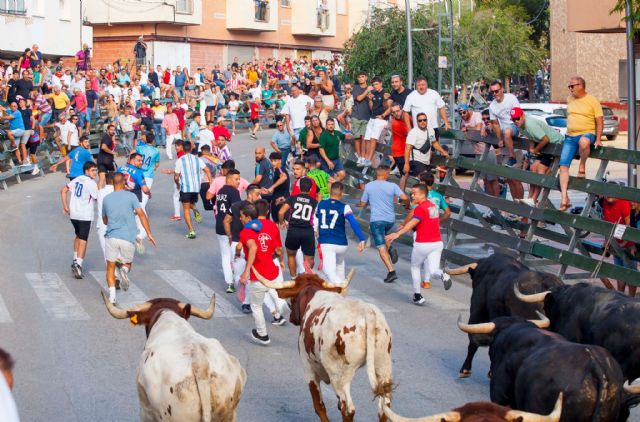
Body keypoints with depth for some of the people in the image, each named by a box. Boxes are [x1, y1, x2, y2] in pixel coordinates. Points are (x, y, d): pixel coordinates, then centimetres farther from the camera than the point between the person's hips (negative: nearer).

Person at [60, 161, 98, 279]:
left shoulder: (77, 179, 11)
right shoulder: (91, 183, -12)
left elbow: (63, 190, 13)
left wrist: (65, 206, 15)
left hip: (73, 214, 7)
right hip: (85, 216, -7)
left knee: (78, 236, 26)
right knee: (83, 240, -7)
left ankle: (75, 260, 29)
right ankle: (78, 264, -19)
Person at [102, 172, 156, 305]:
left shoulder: (106, 199, 10)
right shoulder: (130, 196, 0)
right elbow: (141, 215, -7)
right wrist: (149, 234, -4)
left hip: (111, 237, 1)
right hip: (128, 239, -1)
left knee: (110, 268, 10)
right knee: (127, 263, 18)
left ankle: (112, 296, -5)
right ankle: (124, 269, -17)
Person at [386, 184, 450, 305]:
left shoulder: (420, 208, -13)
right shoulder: (433, 206, 12)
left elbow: (412, 223, -29)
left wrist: (398, 233, -40)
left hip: (422, 244, -6)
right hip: (437, 243, 6)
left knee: (415, 267, 16)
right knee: (433, 271, 4)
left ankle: (418, 296, 18)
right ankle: (443, 275, -30)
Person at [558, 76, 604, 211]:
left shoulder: (592, 101, -3)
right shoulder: (569, 100, 12)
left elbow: (599, 121, -4)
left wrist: (598, 139, -12)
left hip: (587, 134, -5)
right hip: (570, 137, 5)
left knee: (583, 142, -43)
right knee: (563, 166, -10)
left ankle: (582, 167, -16)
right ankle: (564, 199, -12)